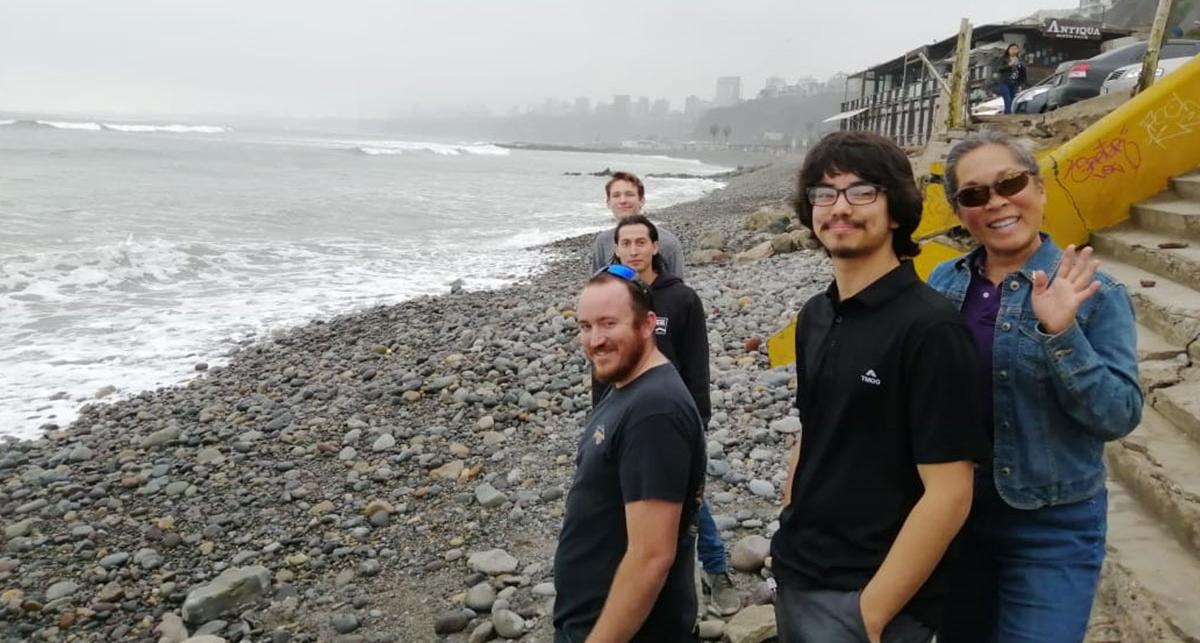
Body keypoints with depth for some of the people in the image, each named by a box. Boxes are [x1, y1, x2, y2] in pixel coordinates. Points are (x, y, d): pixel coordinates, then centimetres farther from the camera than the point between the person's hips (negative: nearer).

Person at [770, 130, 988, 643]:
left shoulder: (929, 328, -18)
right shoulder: (815, 317, 4)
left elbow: (948, 496, -19)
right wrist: (791, 539, 11)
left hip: (866, 594, -7)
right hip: (796, 576, 7)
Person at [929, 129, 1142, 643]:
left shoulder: (1094, 294, -11)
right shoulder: (942, 284, -1)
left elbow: (1119, 416, -16)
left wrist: (1060, 334, -28)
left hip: (1052, 527, -4)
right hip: (953, 512, 4)